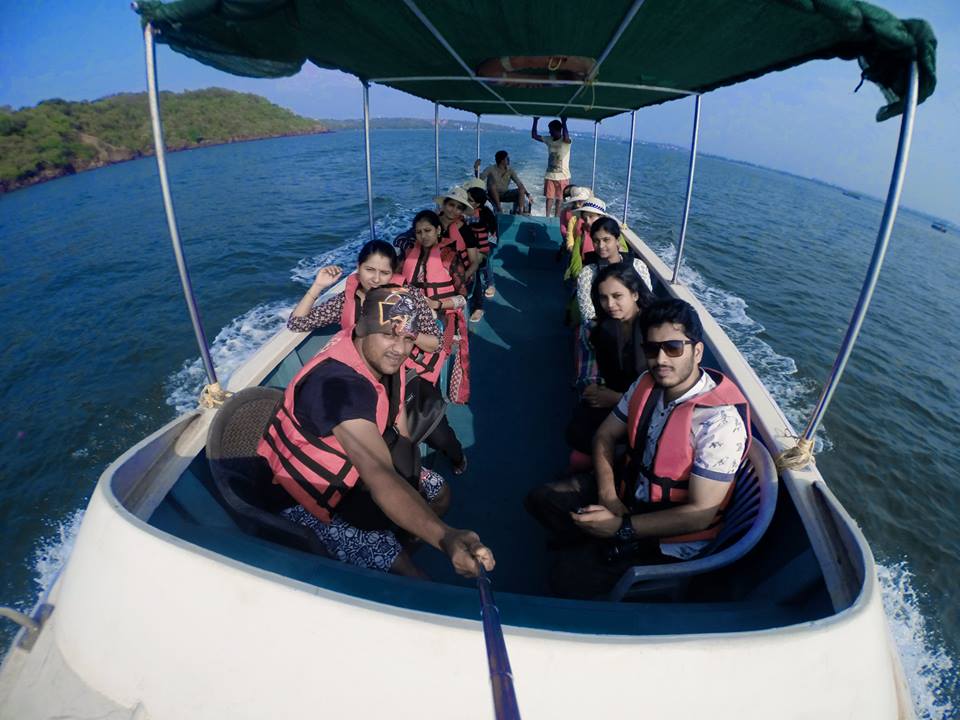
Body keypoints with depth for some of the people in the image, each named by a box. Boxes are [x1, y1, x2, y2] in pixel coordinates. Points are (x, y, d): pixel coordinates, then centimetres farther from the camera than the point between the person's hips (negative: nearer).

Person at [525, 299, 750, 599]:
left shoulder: (720, 418, -28)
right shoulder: (646, 384, -7)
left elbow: (701, 514, -26)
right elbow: (605, 435, 3)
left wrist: (621, 528, -24)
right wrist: (608, 495, -13)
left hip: (671, 535, -7)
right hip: (629, 491, 7)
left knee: (569, 577, -16)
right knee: (540, 498, 0)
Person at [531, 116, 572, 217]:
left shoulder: (565, 141, -10)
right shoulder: (549, 140, 6)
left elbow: (566, 138, -34)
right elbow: (534, 136, 5)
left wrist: (564, 122, -34)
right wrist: (535, 121, -3)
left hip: (562, 176, -4)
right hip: (549, 175, 4)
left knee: (559, 199, 4)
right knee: (549, 197, 5)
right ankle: (547, 217, 9)